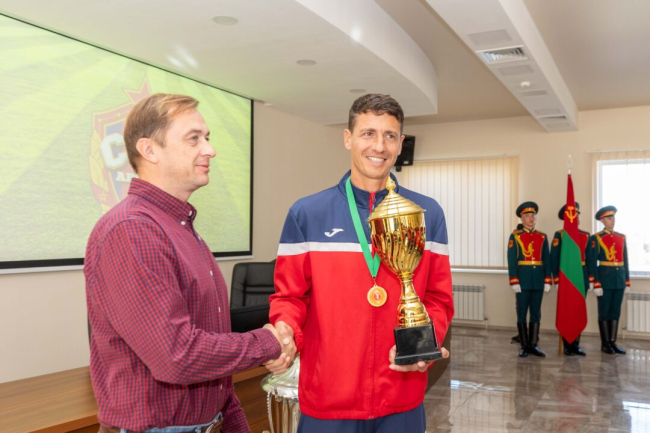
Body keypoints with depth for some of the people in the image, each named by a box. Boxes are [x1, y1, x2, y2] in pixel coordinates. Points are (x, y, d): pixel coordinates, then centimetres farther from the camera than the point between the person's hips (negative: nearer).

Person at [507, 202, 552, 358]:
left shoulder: (542, 237, 9)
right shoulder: (515, 236, 0)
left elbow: (546, 260, 9)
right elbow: (511, 261, -5)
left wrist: (547, 280, 1)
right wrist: (514, 282, -12)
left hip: (538, 280, 3)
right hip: (522, 279, -3)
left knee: (536, 314, 6)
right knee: (522, 313, 2)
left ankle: (533, 345, 13)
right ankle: (524, 346, 9)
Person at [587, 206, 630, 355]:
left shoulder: (621, 238, 11)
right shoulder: (596, 238, -5)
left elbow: (625, 262, 13)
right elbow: (592, 263, -9)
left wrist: (627, 282, 9)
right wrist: (596, 284, -14)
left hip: (619, 280, 5)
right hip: (605, 280, -5)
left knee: (615, 312, 8)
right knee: (604, 313, 2)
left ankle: (613, 342, 15)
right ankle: (605, 344, 10)